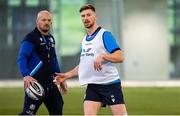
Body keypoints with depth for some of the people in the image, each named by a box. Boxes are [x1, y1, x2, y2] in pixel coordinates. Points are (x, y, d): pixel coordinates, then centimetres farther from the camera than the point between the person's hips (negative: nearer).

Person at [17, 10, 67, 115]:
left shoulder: (51, 38, 16)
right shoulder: (31, 38, -10)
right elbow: (22, 58, -20)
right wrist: (26, 75, -36)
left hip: (50, 83, 8)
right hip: (35, 82, -8)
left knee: (57, 110, 11)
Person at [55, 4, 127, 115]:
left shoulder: (104, 34, -7)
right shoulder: (85, 40, 16)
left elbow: (120, 57, -16)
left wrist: (102, 56, -30)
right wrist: (67, 75, 19)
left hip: (110, 84, -6)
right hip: (92, 86, 6)